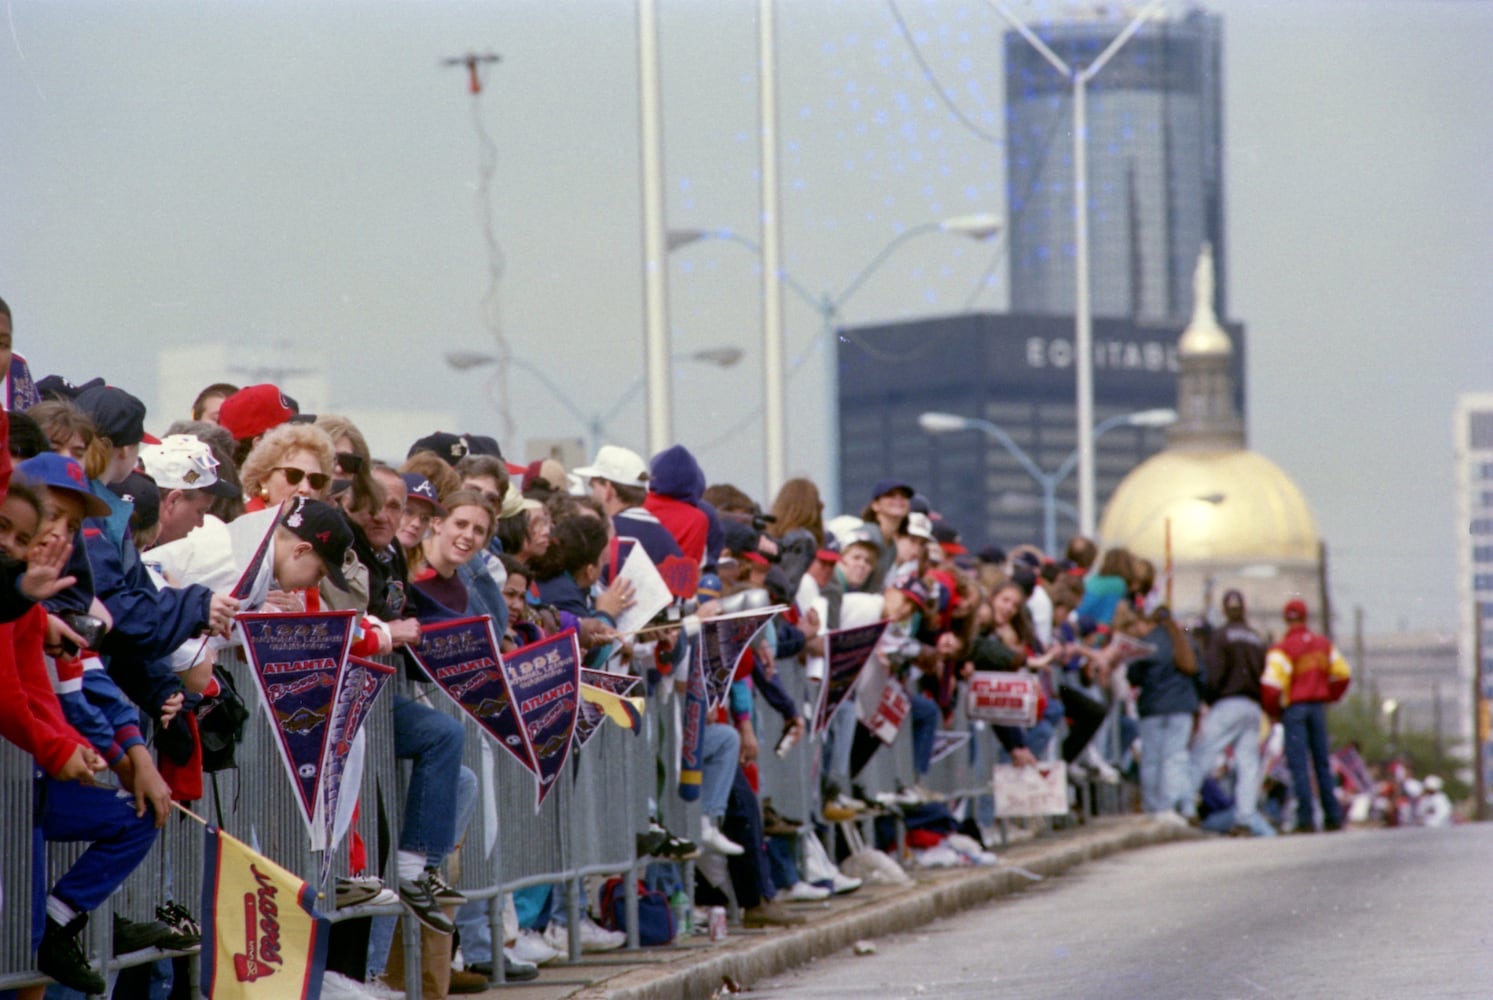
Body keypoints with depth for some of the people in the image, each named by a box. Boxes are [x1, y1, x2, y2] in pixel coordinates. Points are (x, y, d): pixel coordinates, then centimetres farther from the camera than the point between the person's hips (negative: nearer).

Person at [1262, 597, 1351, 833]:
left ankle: (1306, 819, -10)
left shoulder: (1282, 648, -12)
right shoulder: (1323, 644, 7)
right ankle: (1333, 816, 14)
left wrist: (1273, 711, -2)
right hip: (1318, 707, 5)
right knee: (1322, 763, 12)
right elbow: (1342, 674, 13)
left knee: (1299, 763, -5)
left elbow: (1271, 686, -18)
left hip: (1294, 707, -5)